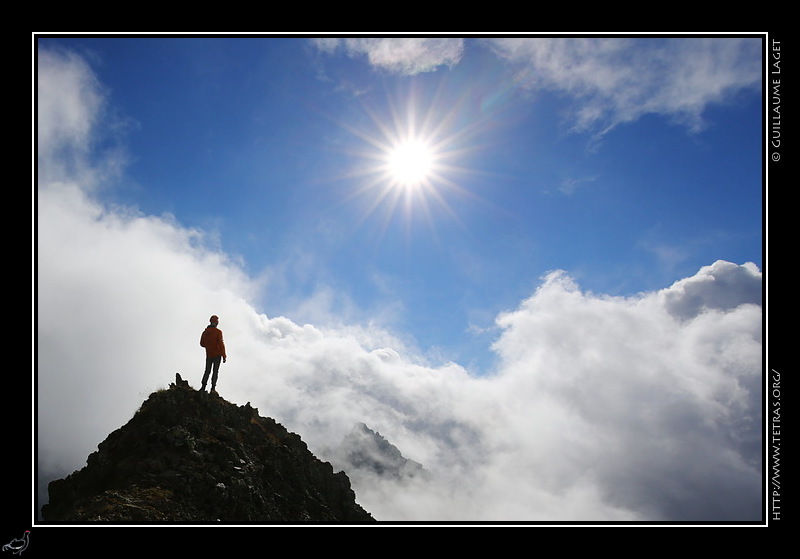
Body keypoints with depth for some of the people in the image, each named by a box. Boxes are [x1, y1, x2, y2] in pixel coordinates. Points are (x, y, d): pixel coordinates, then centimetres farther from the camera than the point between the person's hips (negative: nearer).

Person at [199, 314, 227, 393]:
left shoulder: (205, 332, 4)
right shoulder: (218, 332, -11)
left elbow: (202, 344, 11)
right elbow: (221, 344, -14)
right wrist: (224, 356, -11)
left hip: (209, 355, 4)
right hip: (217, 354, -4)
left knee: (207, 371, 11)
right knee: (215, 371, 1)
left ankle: (203, 387, -1)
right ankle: (213, 388, -5)